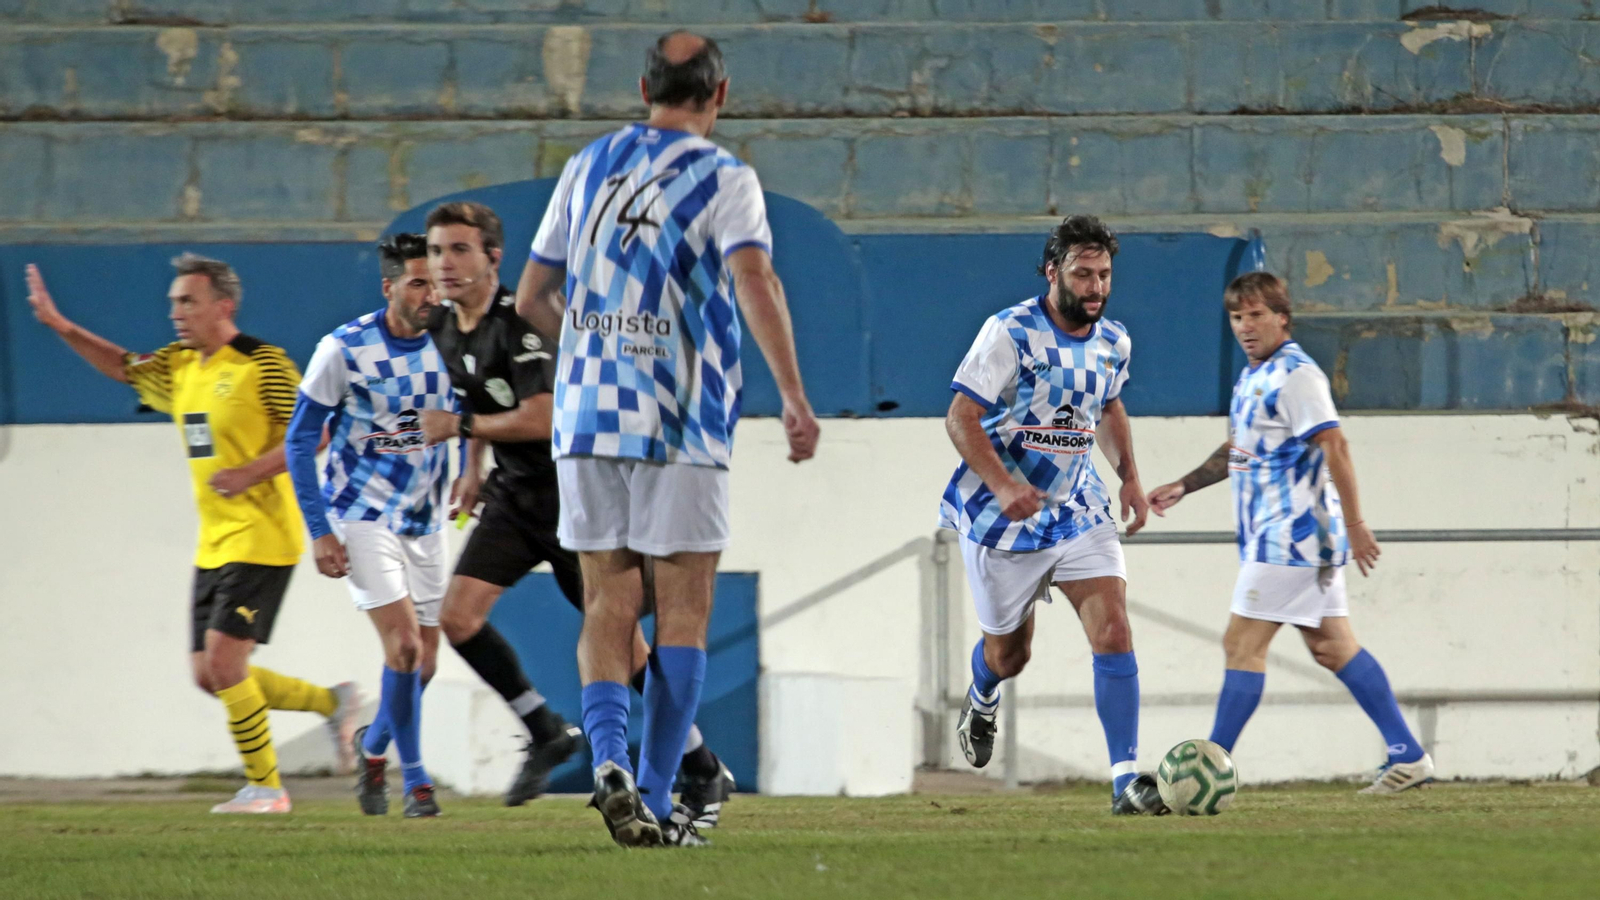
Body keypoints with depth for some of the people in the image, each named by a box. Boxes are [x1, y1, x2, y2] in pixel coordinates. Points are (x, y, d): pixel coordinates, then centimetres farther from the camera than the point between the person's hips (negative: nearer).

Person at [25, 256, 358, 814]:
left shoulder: (263, 364, -12)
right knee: (209, 675, 6)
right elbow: (124, 367, 26)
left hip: (259, 537, -8)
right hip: (214, 543, 8)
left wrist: (251, 474, -22)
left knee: (223, 661, -14)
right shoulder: (179, 367, 12)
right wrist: (58, 324, 16)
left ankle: (265, 787, -1)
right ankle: (332, 703, 22)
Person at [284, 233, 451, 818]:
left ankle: (374, 747, 34)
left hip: (424, 522, 5)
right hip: (362, 520, -5)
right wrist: (319, 531, -12)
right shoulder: (344, 349, -14)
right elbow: (300, 440, -7)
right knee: (404, 643, -16)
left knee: (424, 660, 6)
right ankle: (416, 780, -3)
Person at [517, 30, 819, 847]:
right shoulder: (724, 179, -2)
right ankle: (656, 800, -1)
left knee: (609, 605, 5)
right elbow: (753, 280, -19)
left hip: (586, 413, 4)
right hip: (679, 426, -4)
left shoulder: (587, 167, 12)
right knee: (681, 612, 4)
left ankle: (608, 759, -18)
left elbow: (533, 298, 17)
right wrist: (793, 396, -22)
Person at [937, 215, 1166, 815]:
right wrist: (1001, 484, -32)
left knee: (1114, 632, -15)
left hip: (1078, 511, 4)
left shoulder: (1113, 341, 1)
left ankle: (1126, 781, -17)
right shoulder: (1010, 333, -17)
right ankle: (981, 703, 50)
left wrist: (1128, 475, 7)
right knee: (1009, 654, 11)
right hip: (1002, 516, -4)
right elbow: (960, 418, -18)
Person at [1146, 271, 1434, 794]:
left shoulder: (1296, 376, -14)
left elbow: (1334, 446, -19)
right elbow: (1239, 450, 29)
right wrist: (1184, 487, 23)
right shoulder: (1252, 377, 16)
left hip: (1289, 537, -10)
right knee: (1332, 648, 9)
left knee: (1242, 645, -8)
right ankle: (1408, 757, 10)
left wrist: (1354, 524, -22)